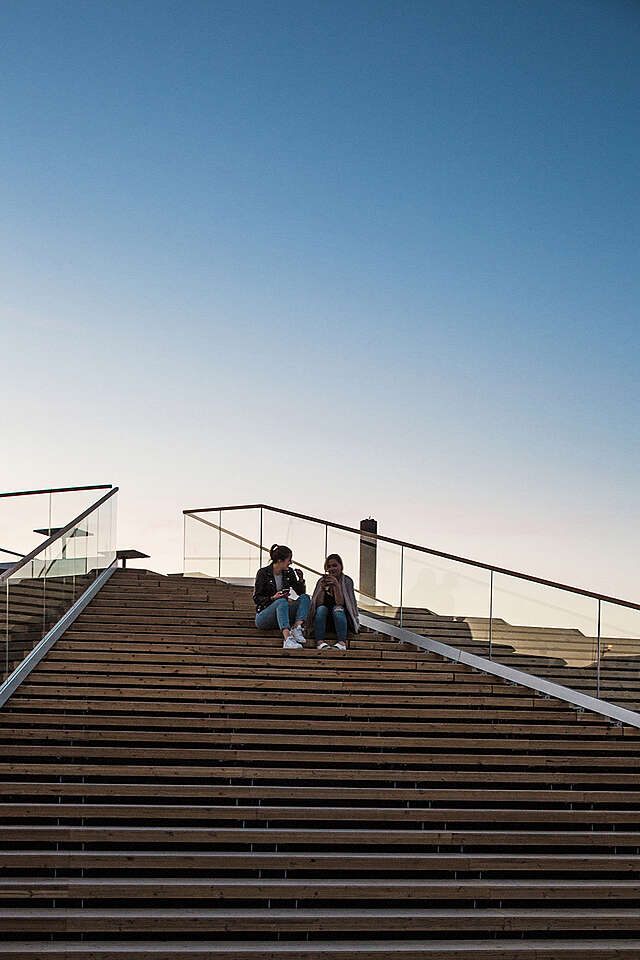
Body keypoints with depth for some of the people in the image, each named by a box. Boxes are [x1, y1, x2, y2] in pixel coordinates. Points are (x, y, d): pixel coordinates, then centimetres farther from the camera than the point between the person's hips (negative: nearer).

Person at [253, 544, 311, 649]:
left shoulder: (288, 573, 8)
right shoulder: (263, 572, -7)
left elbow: (301, 592, 15)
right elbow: (256, 598, -8)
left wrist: (301, 580, -4)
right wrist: (273, 598, -24)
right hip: (263, 616, -5)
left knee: (305, 597, -12)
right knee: (282, 601, -36)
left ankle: (297, 627, -34)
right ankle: (288, 639, -55)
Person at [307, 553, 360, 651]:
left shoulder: (347, 581, -2)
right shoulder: (322, 581, 6)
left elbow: (340, 603, -15)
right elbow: (318, 603, -4)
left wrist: (337, 585, -27)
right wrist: (322, 588, -19)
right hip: (325, 619, 2)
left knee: (338, 608, -32)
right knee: (321, 608, -28)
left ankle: (342, 643, -46)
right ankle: (320, 642, -42)